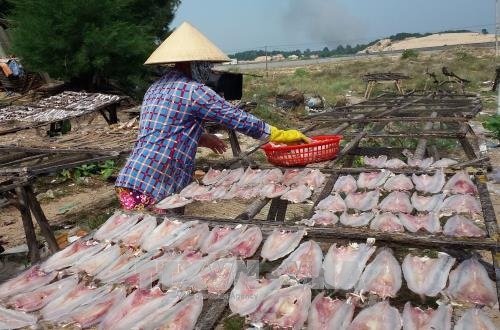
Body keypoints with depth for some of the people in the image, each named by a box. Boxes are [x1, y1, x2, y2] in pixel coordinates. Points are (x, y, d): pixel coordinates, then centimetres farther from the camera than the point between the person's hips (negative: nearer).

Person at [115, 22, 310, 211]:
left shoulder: (155, 89, 15)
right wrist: (282, 135, 0)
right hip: (150, 188, -8)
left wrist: (200, 139, 20)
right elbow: (239, 119, -9)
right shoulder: (193, 90, -11)